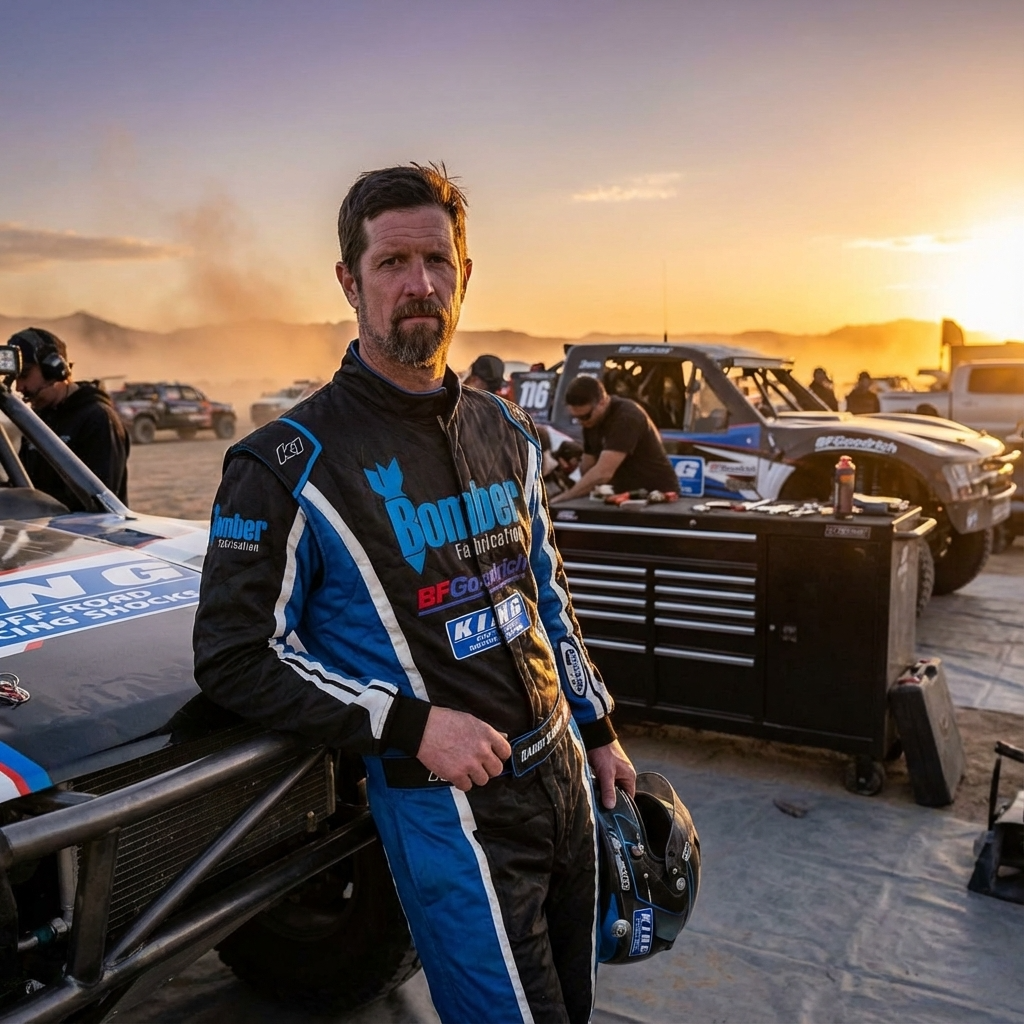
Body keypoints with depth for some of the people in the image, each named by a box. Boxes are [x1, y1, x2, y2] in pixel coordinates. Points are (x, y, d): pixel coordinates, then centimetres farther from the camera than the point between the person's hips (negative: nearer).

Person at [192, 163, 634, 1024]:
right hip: (448, 811, -6)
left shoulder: (504, 431, 7)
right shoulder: (292, 465, -13)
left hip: (564, 774, 7)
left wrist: (598, 729, 17)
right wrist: (412, 724, -19)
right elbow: (235, 658, -13)